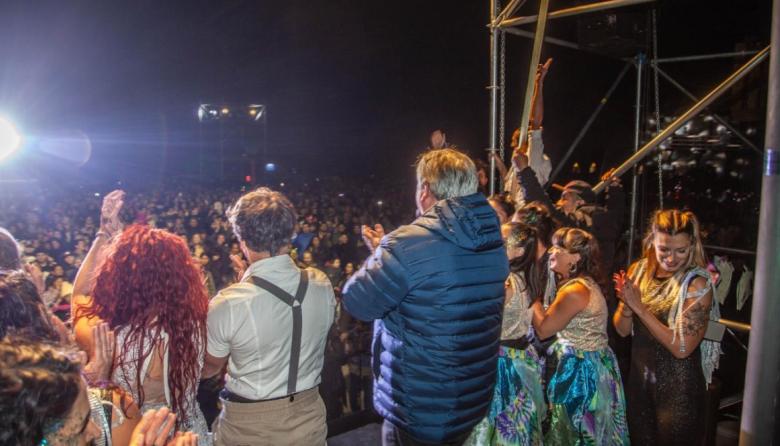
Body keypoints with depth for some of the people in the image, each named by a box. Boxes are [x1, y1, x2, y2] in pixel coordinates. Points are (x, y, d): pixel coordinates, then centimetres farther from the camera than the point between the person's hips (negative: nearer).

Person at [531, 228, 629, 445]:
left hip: (581, 370, -9)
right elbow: (552, 322, 8)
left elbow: (543, 329, -19)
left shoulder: (575, 290, -23)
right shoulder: (584, 283, 8)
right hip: (590, 367, 9)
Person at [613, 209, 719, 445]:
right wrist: (626, 306, -21)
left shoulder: (698, 283, -18)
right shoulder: (638, 270, -4)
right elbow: (622, 330, 0)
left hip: (679, 389, -5)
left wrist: (640, 307, -26)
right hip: (639, 379, 5)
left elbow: (681, 348, -22)